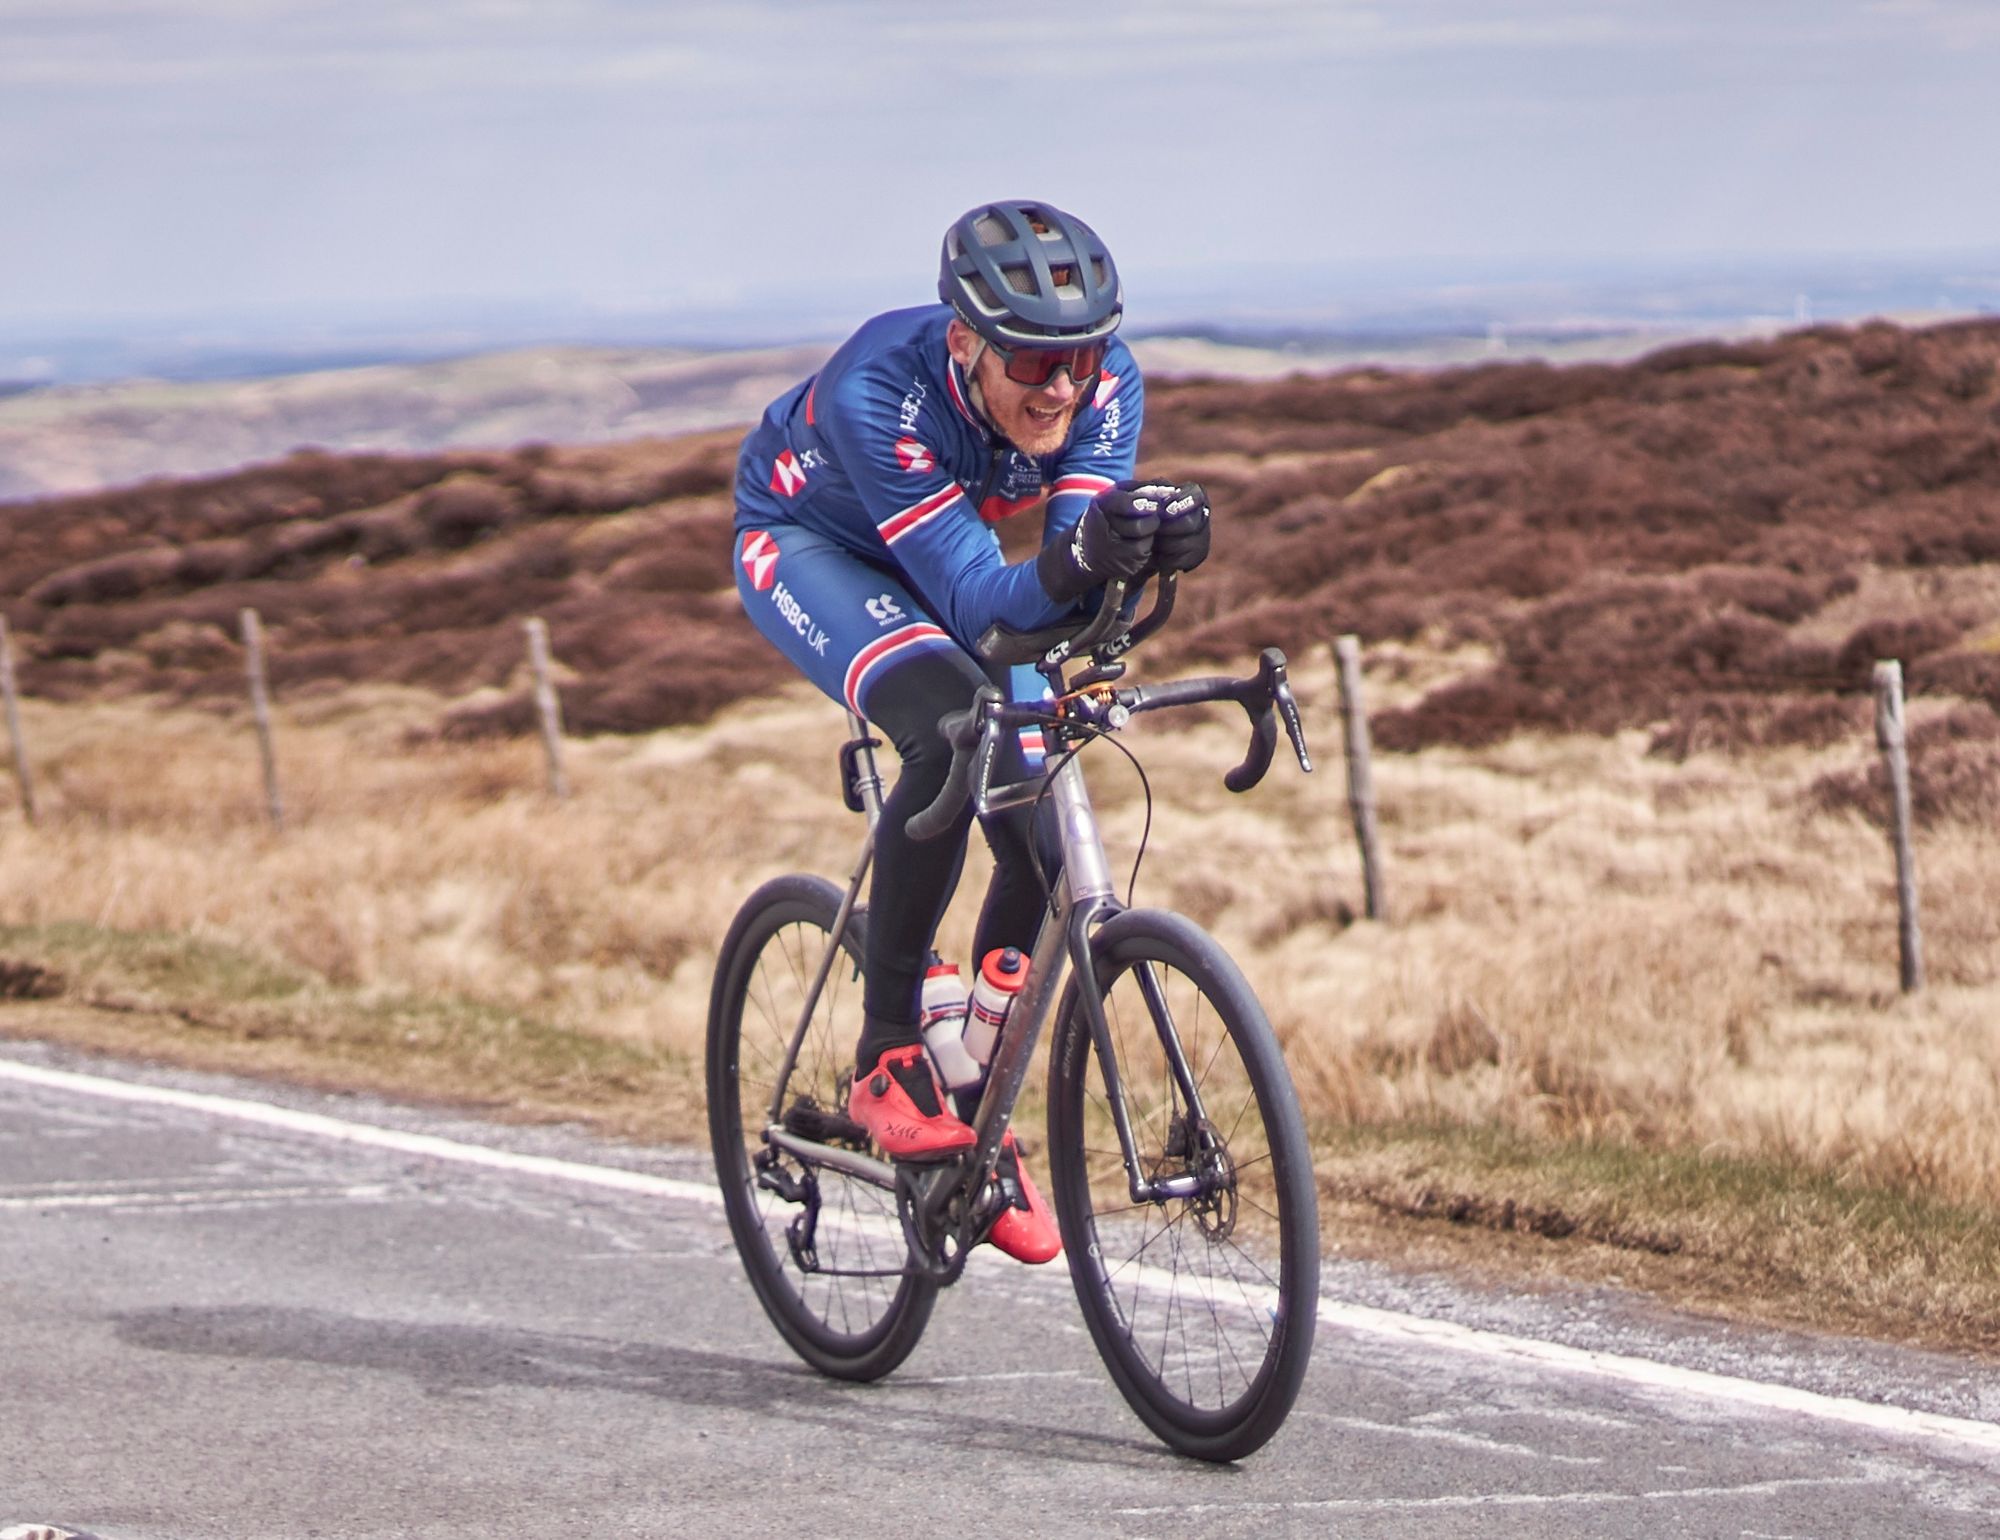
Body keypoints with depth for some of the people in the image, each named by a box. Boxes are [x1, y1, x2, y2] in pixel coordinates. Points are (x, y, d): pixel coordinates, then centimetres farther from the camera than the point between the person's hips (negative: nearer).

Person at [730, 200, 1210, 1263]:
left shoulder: (1105, 383, -28)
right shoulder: (877, 391, -41)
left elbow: (1080, 547, -36)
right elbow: (975, 598, -45)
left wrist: (1150, 546, -59)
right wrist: (1075, 565, -65)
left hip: (934, 559, 5)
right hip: (806, 545, -5)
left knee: (1043, 825, -10)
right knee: (948, 731, -33)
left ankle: (976, 1098, 12)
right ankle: (886, 1056, -21)